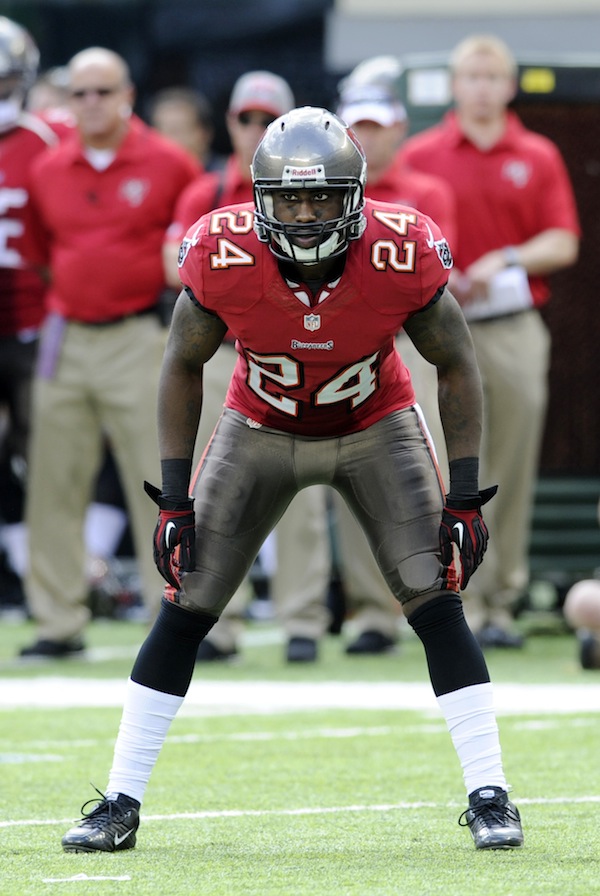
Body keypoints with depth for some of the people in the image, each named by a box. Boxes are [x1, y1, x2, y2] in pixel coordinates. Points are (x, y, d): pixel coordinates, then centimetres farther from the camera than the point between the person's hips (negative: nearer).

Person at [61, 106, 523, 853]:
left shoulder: (402, 256, -29)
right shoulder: (224, 258, -28)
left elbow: (455, 364, -12)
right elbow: (183, 365, -9)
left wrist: (464, 498, -14)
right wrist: (174, 497, -11)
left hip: (374, 430, -1)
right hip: (260, 430, 1)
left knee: (437, 605, -14)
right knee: (183, 613, -4)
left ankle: (489, 798, -6)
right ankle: (121, 804, 5)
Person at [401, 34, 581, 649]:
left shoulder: (539, 158, 10)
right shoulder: (421, 155, 6)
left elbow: (564, 243, 4)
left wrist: (506, 261, -11)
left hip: (516, 330, 2)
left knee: (511, 474, 3)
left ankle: (501, 604, 9)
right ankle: (461, 604, -5)